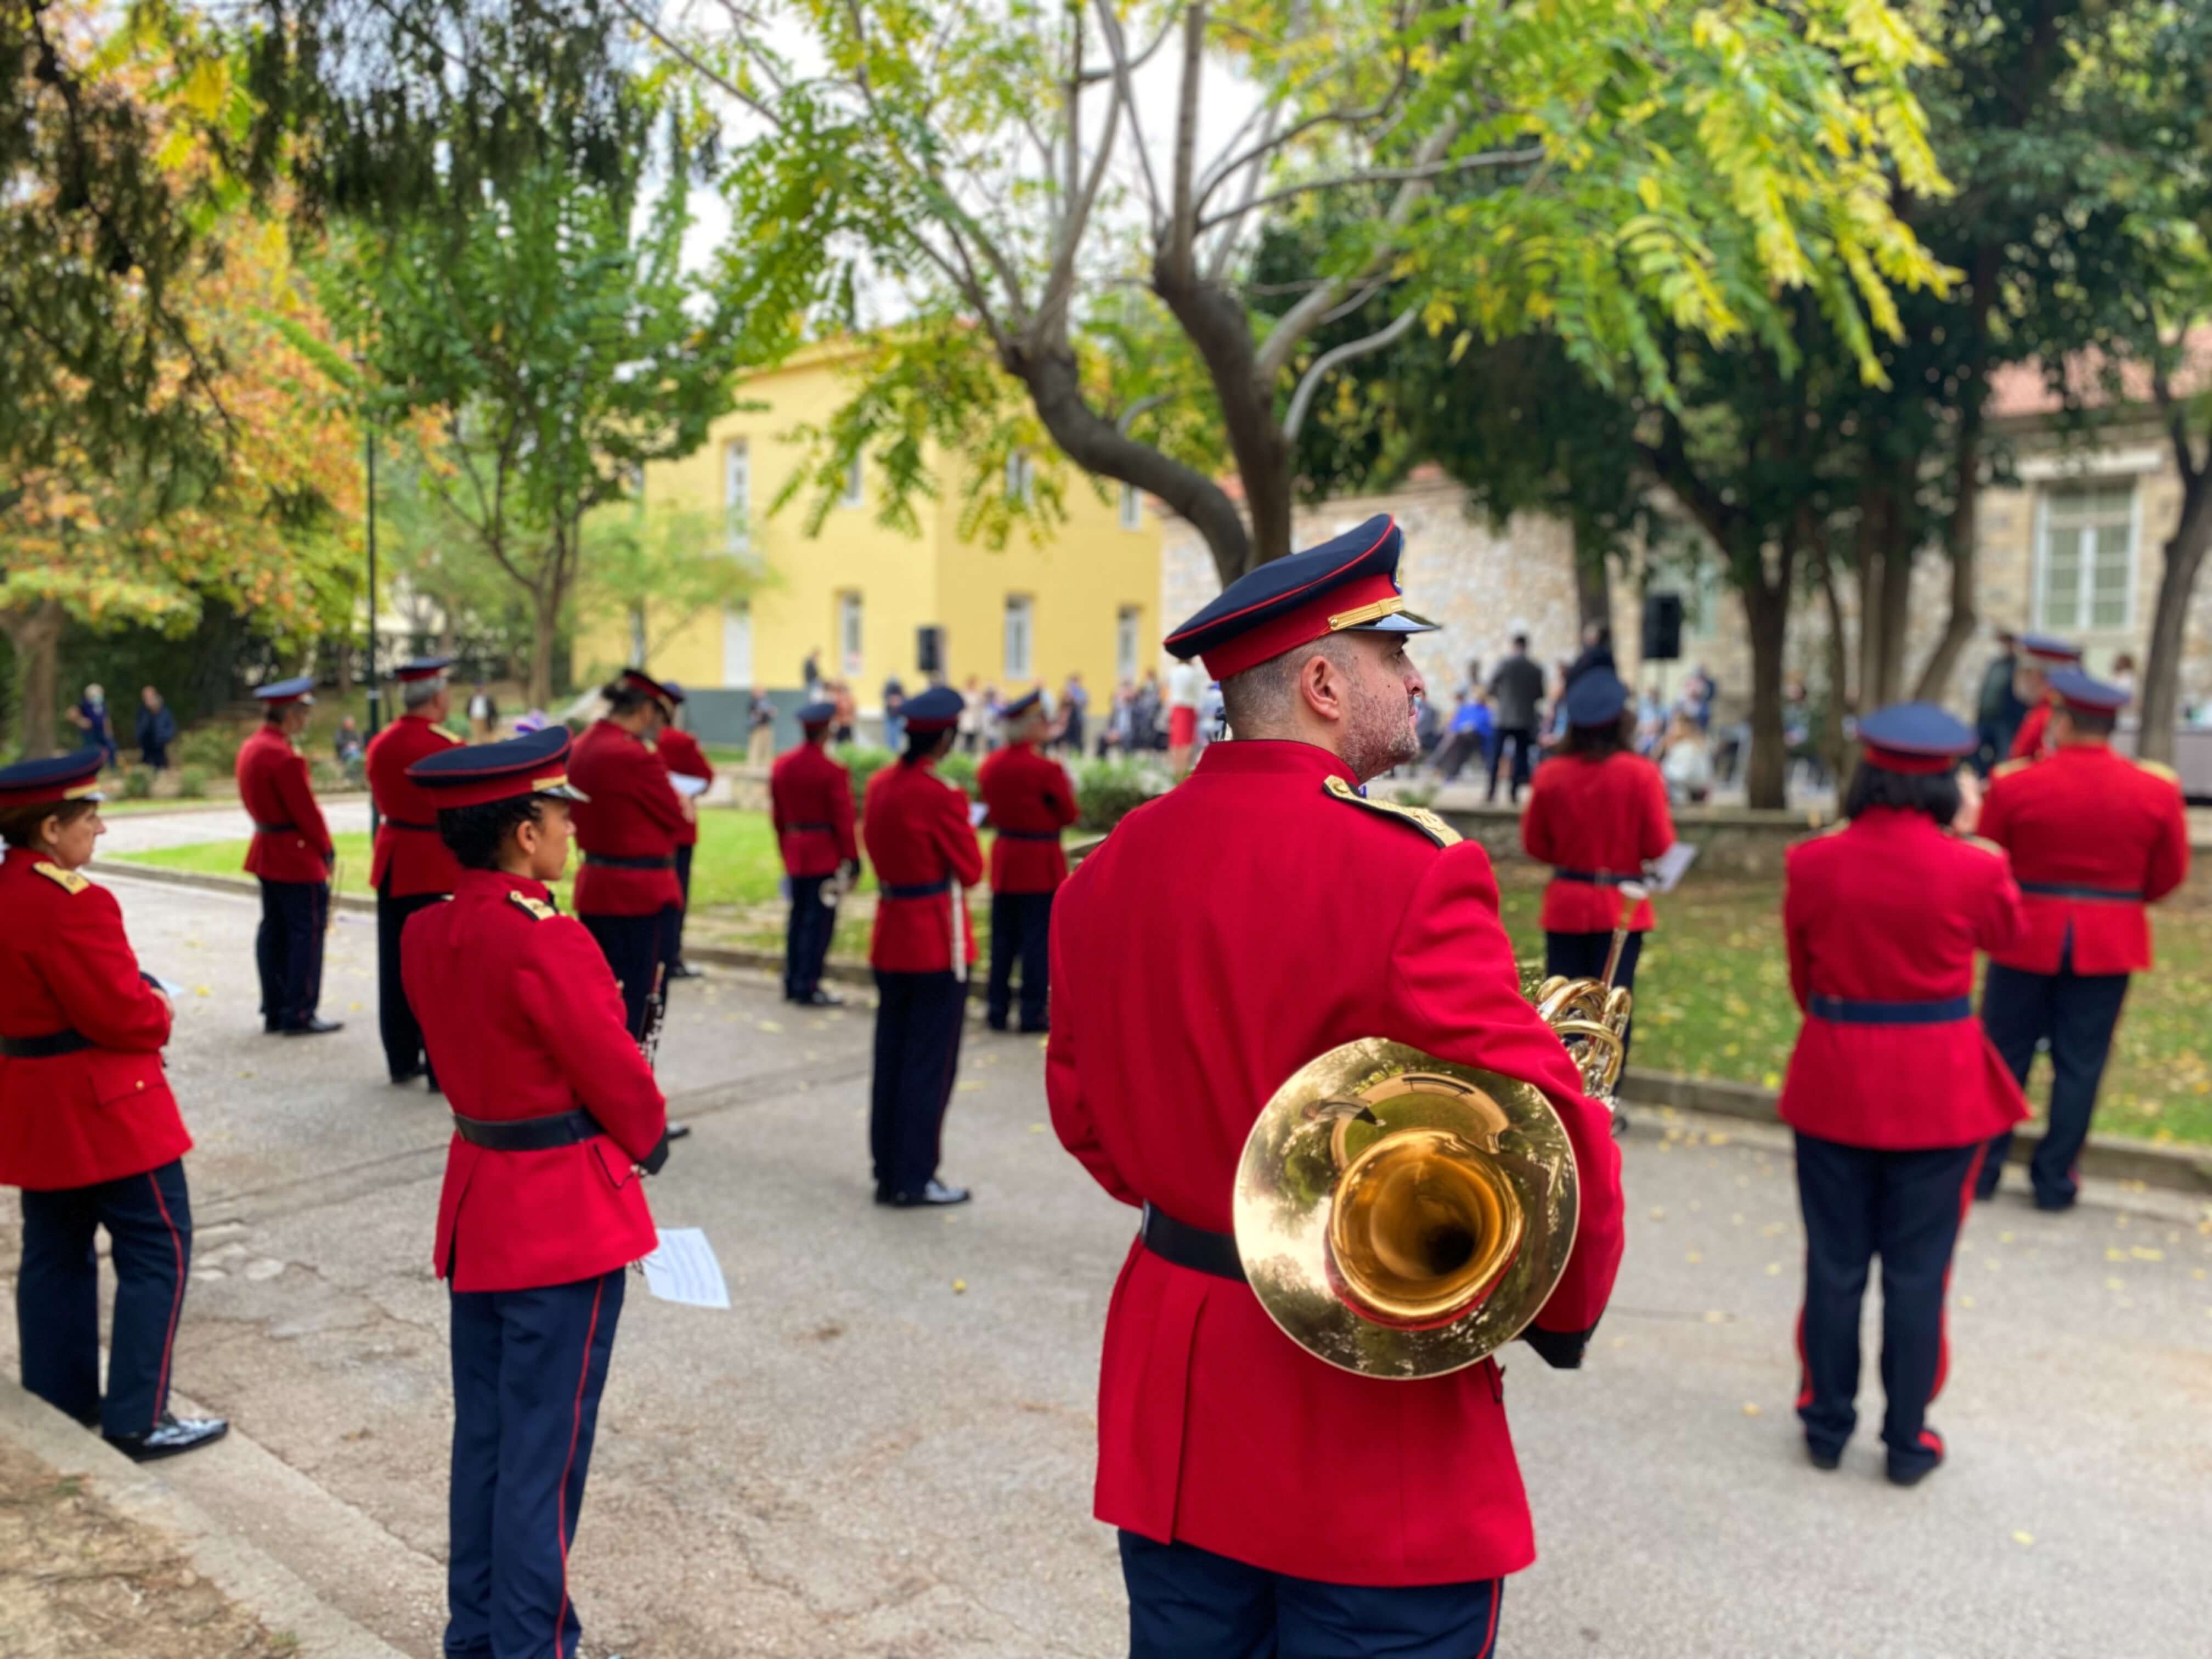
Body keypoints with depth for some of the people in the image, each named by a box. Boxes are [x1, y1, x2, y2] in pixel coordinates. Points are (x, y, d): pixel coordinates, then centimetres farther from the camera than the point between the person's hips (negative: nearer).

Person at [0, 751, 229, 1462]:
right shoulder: (71, 902, -23)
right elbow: (120, 1012, -22)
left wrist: (136, 999, 7)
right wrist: (160, 1013, -2)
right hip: (105, 1105, -10)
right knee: (159, 1250, 0)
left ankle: (59, 1404, 28)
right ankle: (139, 1421, 4)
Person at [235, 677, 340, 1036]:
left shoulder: (249, 748, 8)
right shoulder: (285, 757, -22)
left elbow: (253, 802, 15)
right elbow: (306, 811, -18)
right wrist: (327, 851, -6)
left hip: (266, 851, 10)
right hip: (298, 856, -10)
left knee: (273, 930, 14)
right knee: (307, 932, -3)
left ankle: (274, 1011, 21)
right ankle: (300, 1015, 0)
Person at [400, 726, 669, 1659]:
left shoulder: (425, 934, 1)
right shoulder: (546, 941, -24)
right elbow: (615, 1071, -15)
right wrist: (650, 1138, 3)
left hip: (478, 1197, 8)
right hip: (568, 1215, -8)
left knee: (482, 1436, 19)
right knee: (545, 1451, 4)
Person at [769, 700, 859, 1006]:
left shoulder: (781, 765, 5)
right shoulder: (833, 771, -15)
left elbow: (777, 814, 11)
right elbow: (843, 820, -13)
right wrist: (853, 860, -6)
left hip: (794, 852, 7)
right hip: (825, 855, -7)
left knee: (799, 917, 15)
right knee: (820, 921, -1)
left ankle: (792, 983, 20)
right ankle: (808, 987, 1)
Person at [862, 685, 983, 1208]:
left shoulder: (878, 785, 5)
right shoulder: (941, 796, -19)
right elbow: (971, 871, -11)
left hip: (890, 937, 8)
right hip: (938, 942, -8)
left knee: (890, 1059, 13)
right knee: (932, 1063, 2)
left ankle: (888, 1173, 22)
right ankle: (915, 1180, 8)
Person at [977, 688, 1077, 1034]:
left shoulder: (990, 766, 2)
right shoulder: (1048, 769, -17)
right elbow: (1069, 816, -8)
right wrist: (1065, 787, 8)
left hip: (1003, 859, 6)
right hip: (1042, 864, -6)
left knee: (1003, 940, 13)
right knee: (1038, 940, 2)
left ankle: (997, 1009, 17)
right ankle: (1032, 1012, 6)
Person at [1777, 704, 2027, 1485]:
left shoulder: (1813, 863, -8)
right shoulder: (1972, 865, -13)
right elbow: (2006, 933, 11)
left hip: (1834, 1080, 1)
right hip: (1939, 1089, -1)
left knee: (1835, 1262, 12)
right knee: (1918, 1268, 10)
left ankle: (1827, 1425, 25)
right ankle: (1907, 1440, 21)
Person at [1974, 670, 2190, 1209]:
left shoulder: (2015, 785, -12)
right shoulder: (2156, 791, -6)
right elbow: (2168, 876, 4)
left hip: (2028, 938, -1)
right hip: (2109, 945, 1)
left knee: (2004, 1056, 10)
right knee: (2079, 1064, 9)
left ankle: (1982, 1169, 17)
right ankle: (2054, 1181, 15)